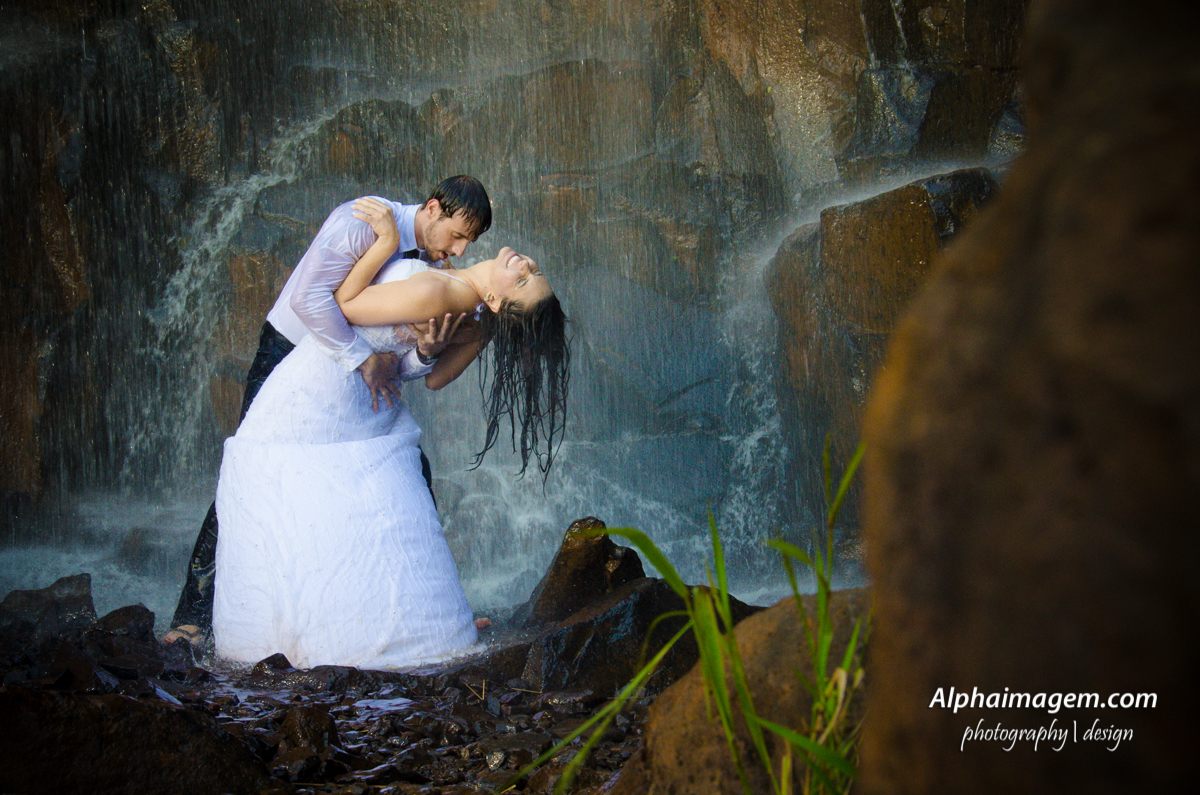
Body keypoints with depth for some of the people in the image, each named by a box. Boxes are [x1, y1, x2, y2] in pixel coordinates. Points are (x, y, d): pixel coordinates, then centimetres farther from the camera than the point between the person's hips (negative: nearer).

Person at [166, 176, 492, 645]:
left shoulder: (437, 266, -5)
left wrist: (427, 350, -29)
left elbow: (403, 368, -6)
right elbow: (309, 297, -37)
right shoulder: (364, 221, -25)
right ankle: (194, 615, -1)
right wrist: (364, 359, -35)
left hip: (361, 371, 6)